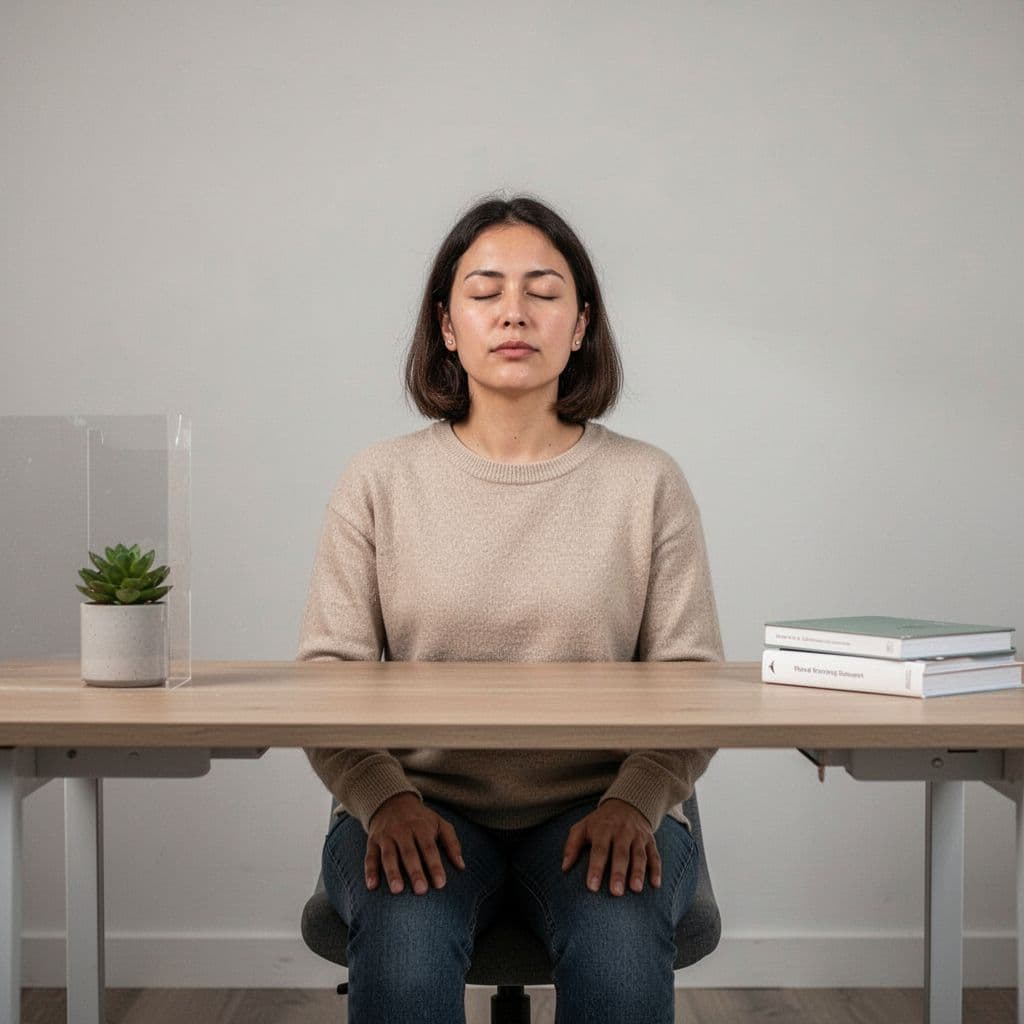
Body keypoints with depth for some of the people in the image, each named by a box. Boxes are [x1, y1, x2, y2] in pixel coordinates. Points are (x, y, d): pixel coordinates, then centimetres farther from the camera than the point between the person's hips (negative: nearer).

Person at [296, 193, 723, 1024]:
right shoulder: (381, 481, 5)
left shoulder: (648, 482, 5)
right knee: (406, 942, -33)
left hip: (598, 804, 0)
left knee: (620, 947, -32)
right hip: (422, 804, 0)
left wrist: (633, 802, -17)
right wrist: (386, 799, -17)